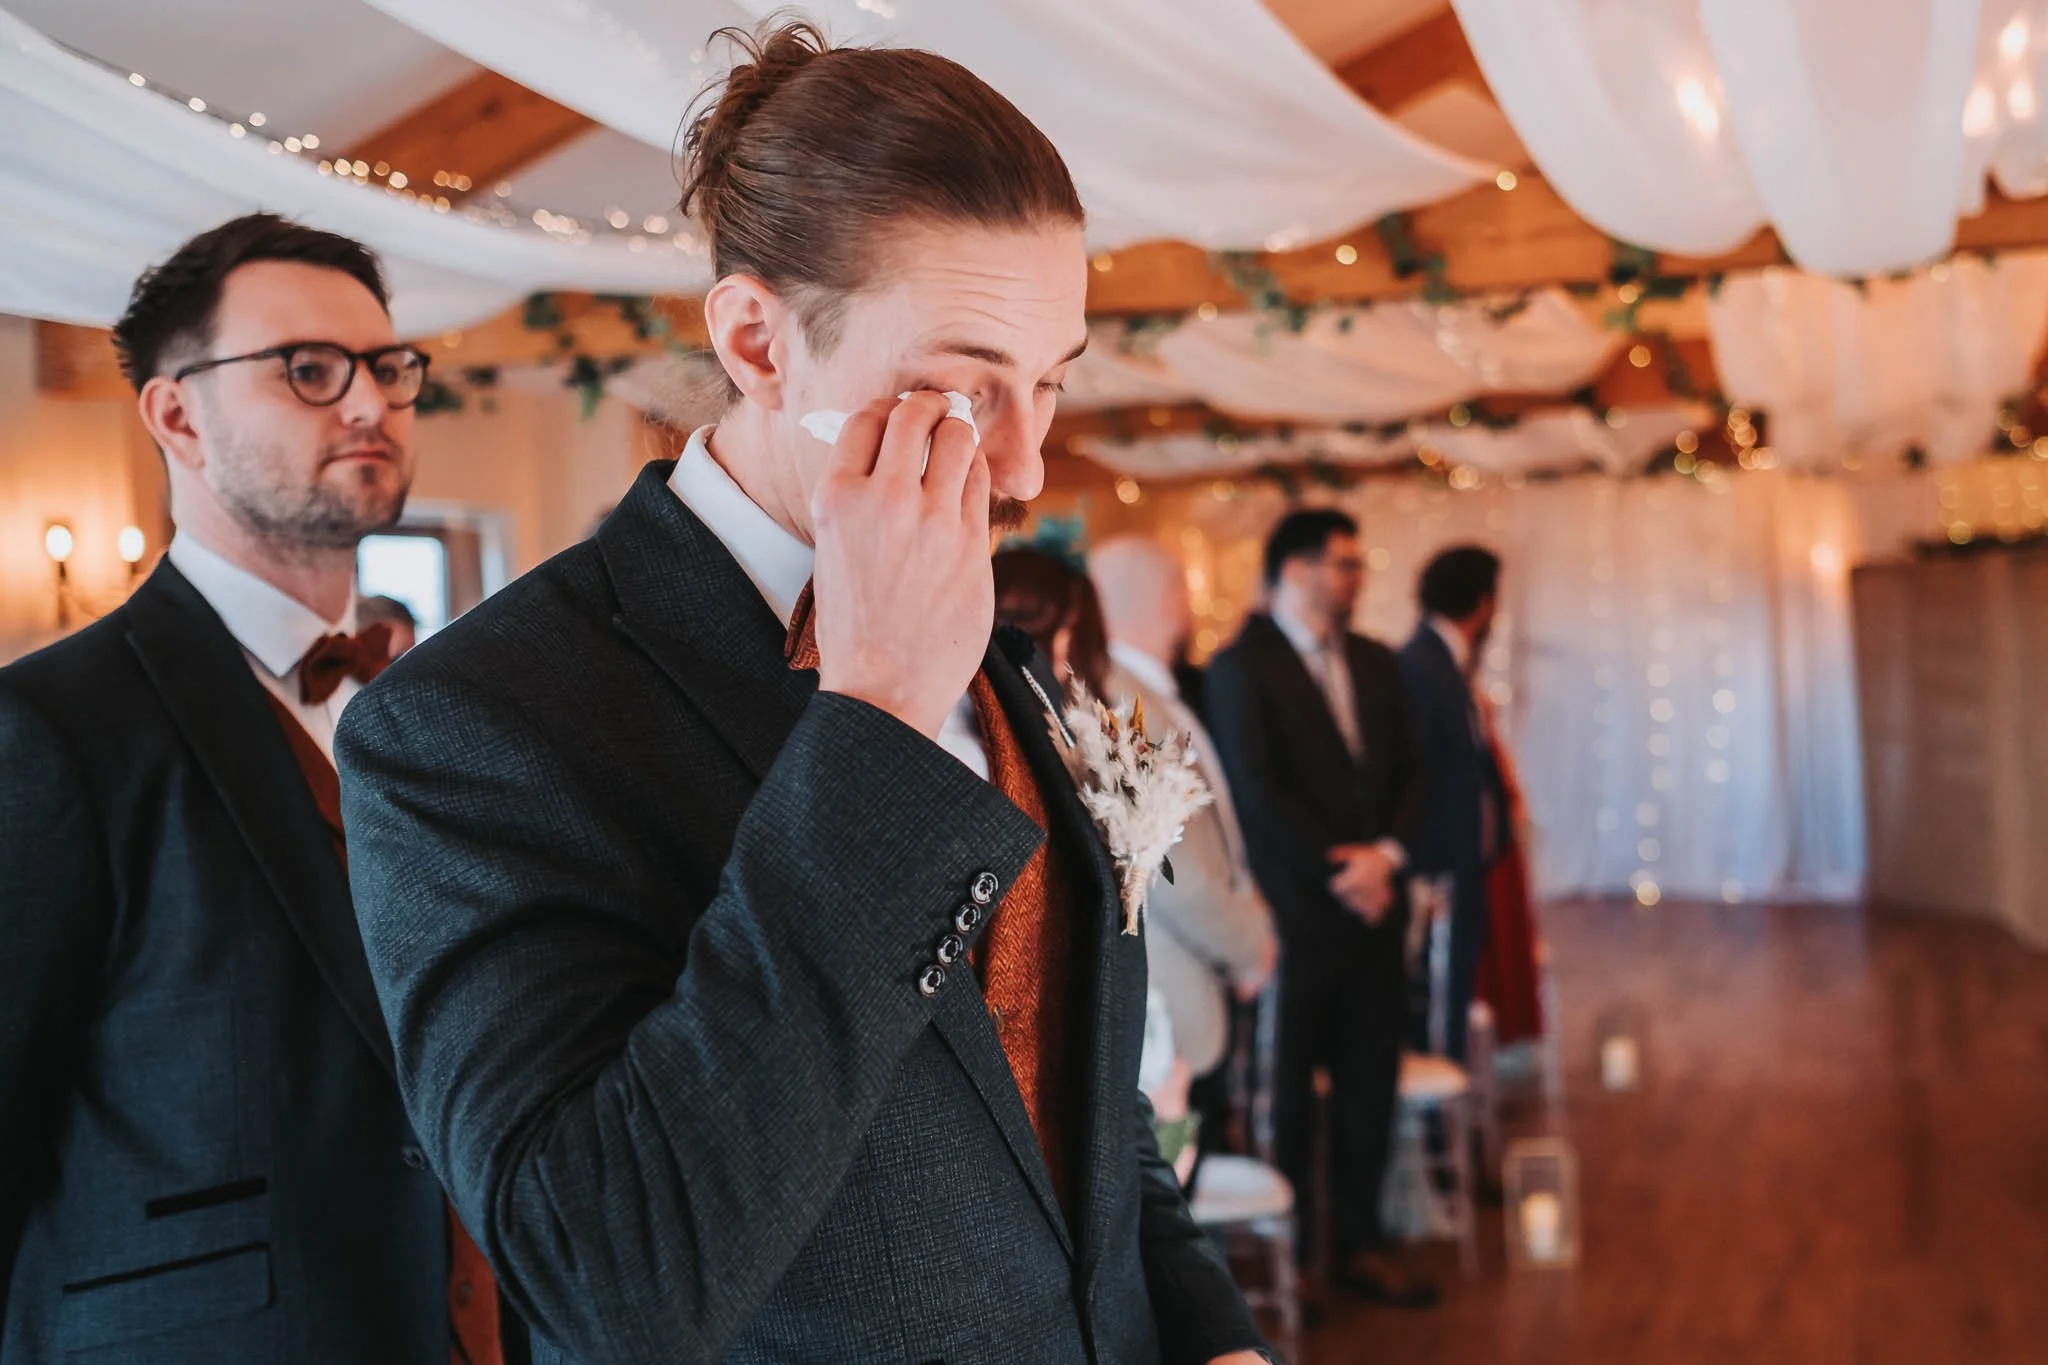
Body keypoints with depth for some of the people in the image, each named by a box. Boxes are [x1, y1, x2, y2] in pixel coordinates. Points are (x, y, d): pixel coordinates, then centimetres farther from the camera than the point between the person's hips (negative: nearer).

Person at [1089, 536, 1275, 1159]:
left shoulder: (1159, 698, 11)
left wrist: (1247, 912, 8)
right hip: (1163, 1010, -10)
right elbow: (1172, 873, -23)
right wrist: (1249, 945, -10)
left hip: (1196, 993, 10)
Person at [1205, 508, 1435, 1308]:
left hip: (1373, 908, 6)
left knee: (1369, 1085, 11)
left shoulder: (1374, 663, 13)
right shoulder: (1241, 667, -8)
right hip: (1295, 913, -6)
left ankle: (1358, 1244, 24)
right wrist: (1342, 872, -12)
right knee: (1287, 1091, 5)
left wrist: (1386, 852, -7)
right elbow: (1259, 797, -14)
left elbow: (1406, 773, 11)